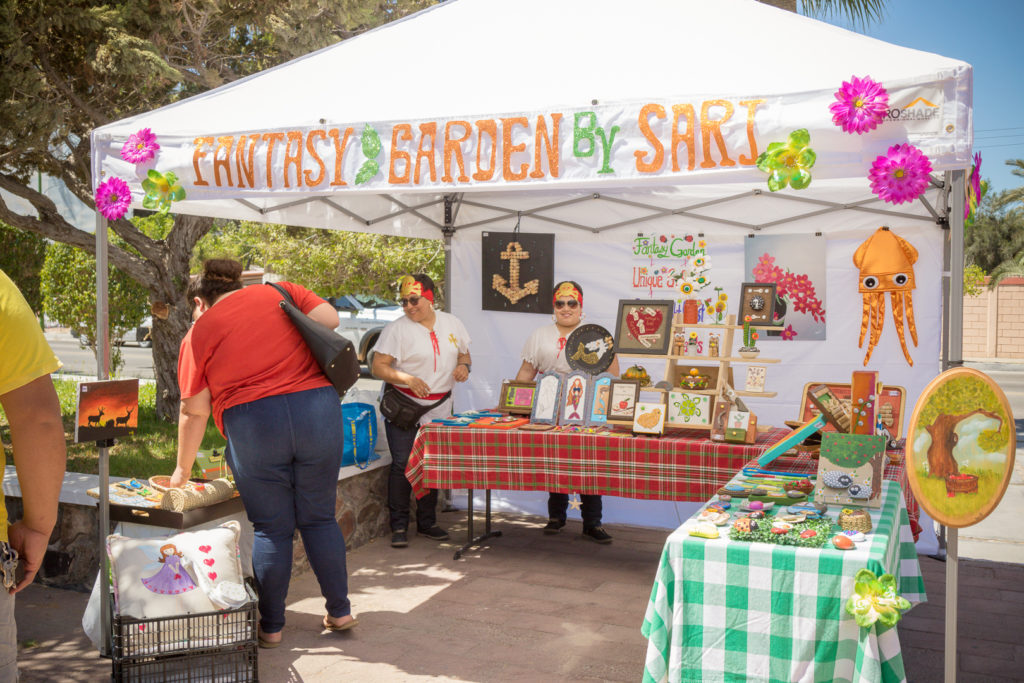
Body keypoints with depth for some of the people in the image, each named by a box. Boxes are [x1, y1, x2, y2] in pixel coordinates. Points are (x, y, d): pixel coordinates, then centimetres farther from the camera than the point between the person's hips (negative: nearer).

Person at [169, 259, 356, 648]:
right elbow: (330, 319, 1)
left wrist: (183, 469, 19)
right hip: (319, 409, 2)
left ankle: (271, 626, 20)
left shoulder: (199, 332, 7)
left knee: (271, 528, 11)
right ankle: (340, 612, 22)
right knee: (319, 518, 15)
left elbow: (194, 413, 8)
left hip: (253, 425, -2)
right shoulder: (280, 293, 13)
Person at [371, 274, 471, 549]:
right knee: (402, 464, -7)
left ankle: (427, 523, 23)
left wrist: (464, 365, -4)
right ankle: (399, 526, 5)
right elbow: (378, 367, -11)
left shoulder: (452, 324, 7)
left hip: (439, 408, 4)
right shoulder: (396, 329, -8)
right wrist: (406, 378, -26)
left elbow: (463, 353, 19)